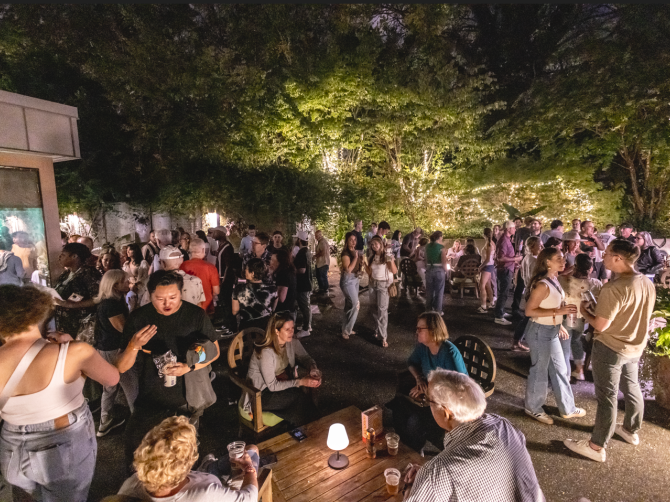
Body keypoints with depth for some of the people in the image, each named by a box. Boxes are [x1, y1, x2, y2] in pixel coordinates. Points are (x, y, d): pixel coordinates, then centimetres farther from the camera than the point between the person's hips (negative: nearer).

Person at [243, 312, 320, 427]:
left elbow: (306, 359, 4)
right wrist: (300, 382, -28)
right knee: (300, 397, -25)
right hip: (261, 394, -6)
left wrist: (313, 370, -19)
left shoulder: (293, 343, -8)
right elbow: (272, 386, -23)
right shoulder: (266, 352, -27)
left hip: (284, 383, 6)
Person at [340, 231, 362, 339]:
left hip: (355, 279, 9)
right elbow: (348, 269, -26)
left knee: (350, 305, 14)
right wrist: (355, 257, -23)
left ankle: (347, 328, 25)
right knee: (355, 304, -11)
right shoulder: (345, 253, -17)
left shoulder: (355, 251, 8)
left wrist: (360, 258, 1)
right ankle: (346, 330, 1)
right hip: (347, 280, -9)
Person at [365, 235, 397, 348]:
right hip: (373, 284, 6)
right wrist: (365, 263, -5)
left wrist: (391, 260, -30)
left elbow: (395, 271, -16)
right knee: (374, 308, 9)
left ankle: (383, 337, -9)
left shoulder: (386, 255, -7)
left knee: (382, 310, -11)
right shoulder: (372, 257, 9)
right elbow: (369, 273, 7)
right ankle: (377, 331, 24)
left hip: (383, 284, -6)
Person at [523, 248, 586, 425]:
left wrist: (559, 324, 16)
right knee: (539, 371, 7)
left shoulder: (554, 280, 5)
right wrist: (558, 311, -27)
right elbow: (529, 310, -25)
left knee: (560, 370, 20)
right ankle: (533, 408, 26)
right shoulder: (542, 285, -24)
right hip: (540, 332, -9)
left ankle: (567, 408, 37)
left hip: (551, 331, 9)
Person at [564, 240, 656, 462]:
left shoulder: (614, 288, -29)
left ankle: (597, 446, 16)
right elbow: (638, 315, 11)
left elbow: (600, 325, -25)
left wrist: (584, 311, -7)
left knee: (607, 396, 3)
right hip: (635, 347, 8)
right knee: (631, 388, 25)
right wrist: (600, 308, 12)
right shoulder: (647, 283, -2)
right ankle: (631, 430, 47)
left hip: (610, 349, -8)